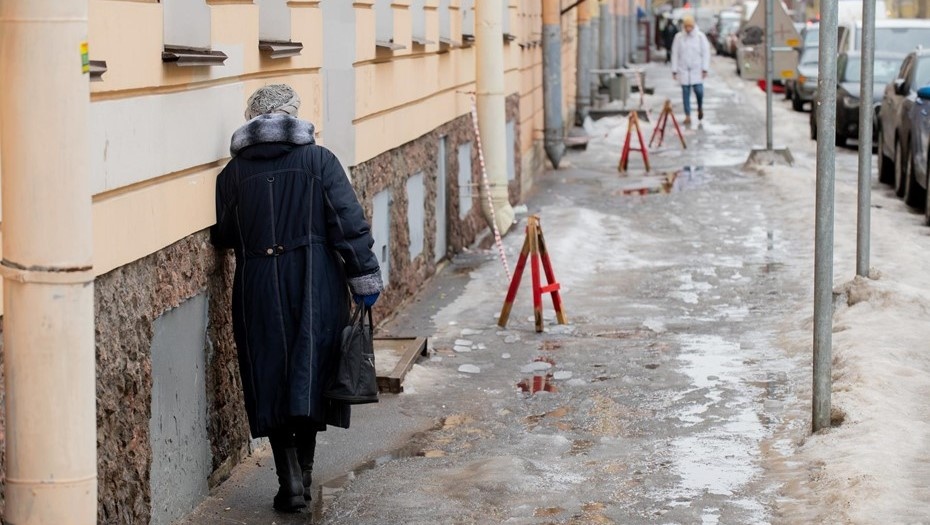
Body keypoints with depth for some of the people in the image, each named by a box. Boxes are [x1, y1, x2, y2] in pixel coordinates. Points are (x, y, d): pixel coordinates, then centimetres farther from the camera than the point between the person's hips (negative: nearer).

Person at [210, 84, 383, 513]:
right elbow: (349, 224, -6)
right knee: (310, 375, 10)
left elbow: (221, 236, 10)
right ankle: (303, 473, 13)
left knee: (270, 382, 7)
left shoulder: (233, 173, 2)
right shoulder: (319, 160, -2)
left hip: (258, 289, 1)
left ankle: (290, 481, 2)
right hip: (315, 286, -1)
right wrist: (365, 278, -2)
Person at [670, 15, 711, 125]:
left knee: (699, 90, -7)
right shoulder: (679, 37, 1)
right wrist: (674, 70, 1)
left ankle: (700, 107, 24)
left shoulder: (700, 36, -2)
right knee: (686, 93, 1)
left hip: (697, 69, -1)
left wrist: (705, 69, -6)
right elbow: (675, 54, 4)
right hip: (683, 69, 1)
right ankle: (687, 116, 7)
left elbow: (706, 53, -1)